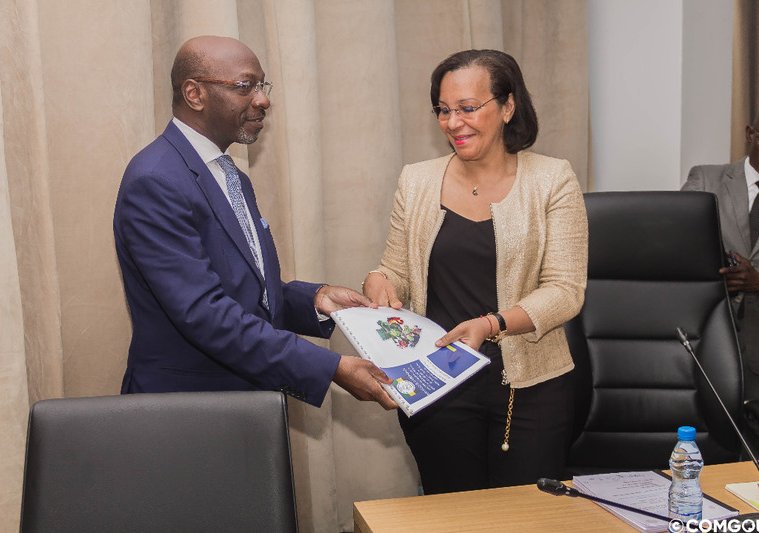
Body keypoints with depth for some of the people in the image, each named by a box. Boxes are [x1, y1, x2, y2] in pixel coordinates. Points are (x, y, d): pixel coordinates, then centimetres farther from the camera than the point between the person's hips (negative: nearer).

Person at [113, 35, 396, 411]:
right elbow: (204, 314, -26)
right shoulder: (155, 182, -19)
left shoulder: (233, 178, 11)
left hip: (247, 398, 8)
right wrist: (332, 369, -28)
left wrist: (313, 298, -6)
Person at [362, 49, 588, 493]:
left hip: (531, 387, -2)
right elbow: (397, 271, 11)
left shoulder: (552, 181, -4)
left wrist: (491, 324, -24)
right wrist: (379, 282, -12)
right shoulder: (417, 181, 5)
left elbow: (565, 290, -9)